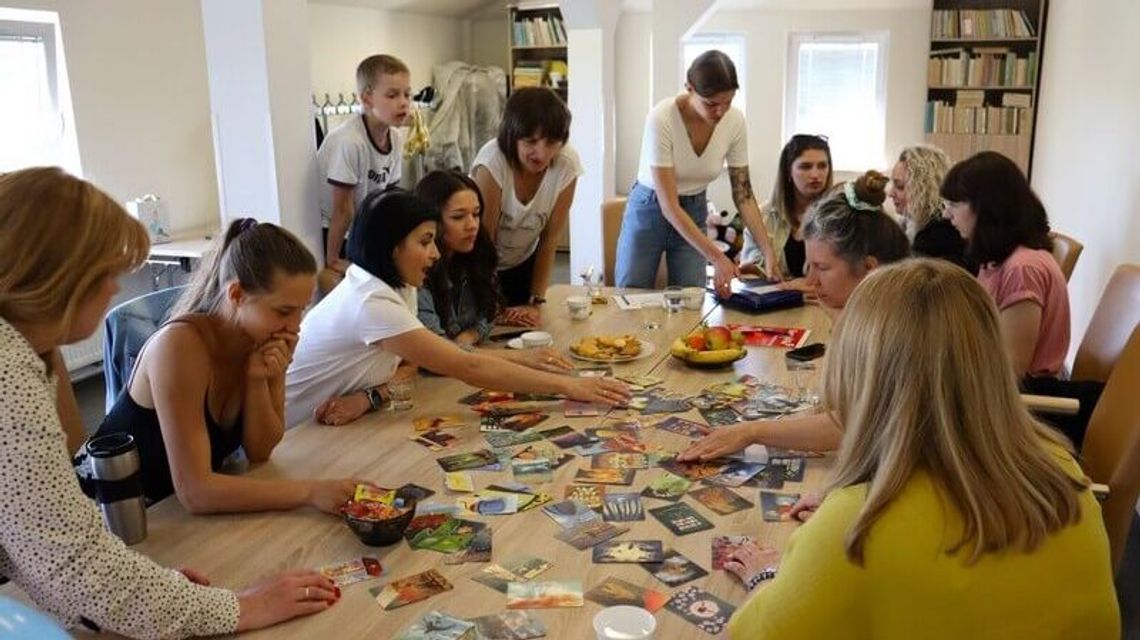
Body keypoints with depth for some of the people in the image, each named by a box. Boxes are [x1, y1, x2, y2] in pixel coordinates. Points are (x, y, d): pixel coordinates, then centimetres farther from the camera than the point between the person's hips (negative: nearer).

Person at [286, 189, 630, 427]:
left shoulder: (398, 287, 0)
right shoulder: (372, 303, -28)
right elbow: (469, 368, -31)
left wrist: (370, 397, -26)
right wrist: (569, 386, -30)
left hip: (326, 426, 7)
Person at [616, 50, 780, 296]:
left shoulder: (735, 121, -15)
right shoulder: (662, 118, -28)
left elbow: (743, 193, -6)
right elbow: (668, 206, -29)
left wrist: (769, 251, -17)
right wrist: (717, 258, -34)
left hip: (694, 212, 3)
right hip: (650, 209, -3)